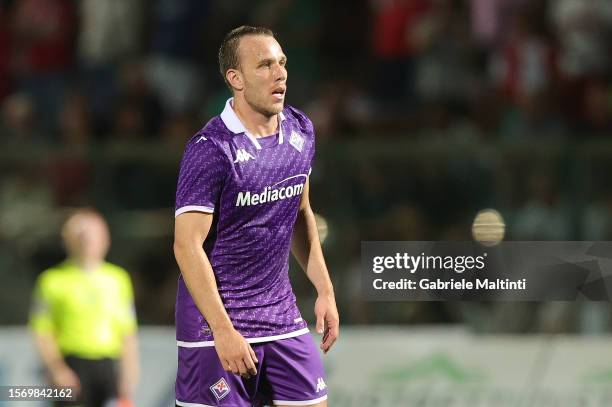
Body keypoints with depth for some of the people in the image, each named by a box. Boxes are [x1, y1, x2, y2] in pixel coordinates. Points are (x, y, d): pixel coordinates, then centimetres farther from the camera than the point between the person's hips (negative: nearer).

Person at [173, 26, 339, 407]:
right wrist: (223, 329, -23)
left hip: (282, 316, 7)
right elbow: (188, 246, -19)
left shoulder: (301, 130, 5)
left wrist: (325, 290, 15)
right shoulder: (210, 149, -17)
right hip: (216, 322, -7)